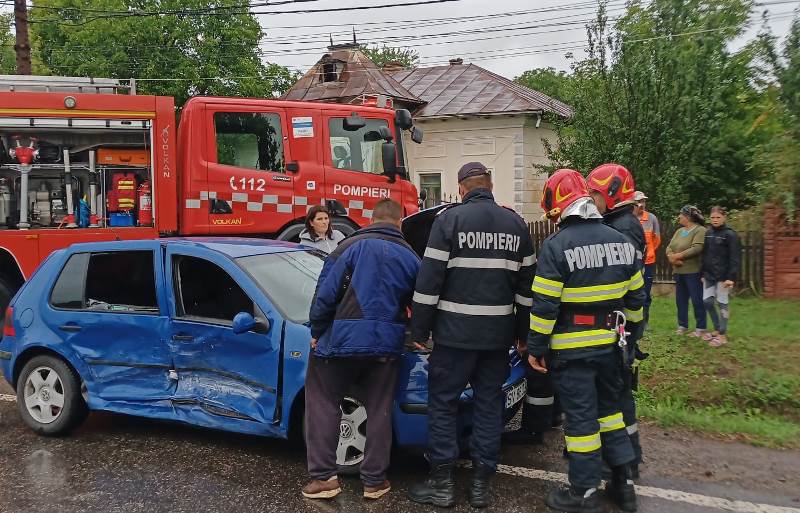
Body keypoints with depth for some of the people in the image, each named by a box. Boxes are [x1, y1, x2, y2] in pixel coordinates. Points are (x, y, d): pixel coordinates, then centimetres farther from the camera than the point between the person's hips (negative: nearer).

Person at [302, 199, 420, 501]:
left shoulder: (351, 246, -3)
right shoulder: (411, 257, 8)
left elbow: (326, 294, -7)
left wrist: (317, 332, 5)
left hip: (343, 338, -3)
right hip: (386, 343, 3)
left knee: (322, 402, 8)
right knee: (379, 410, 12)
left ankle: (323, 477, 5)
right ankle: (374, 480, 17)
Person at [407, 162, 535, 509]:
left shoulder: (450, 219, -6)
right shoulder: (516, 224, 9)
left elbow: (429, 279, -10)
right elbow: (526, 284, 11)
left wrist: (419, 329, -3)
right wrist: (523, 332, 17)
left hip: (456, 330, -4)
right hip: (499, 333, 5)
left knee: (442, 403, 6)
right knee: (489, 404, 12)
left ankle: (441, 483, 9)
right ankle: (481, 483, 17)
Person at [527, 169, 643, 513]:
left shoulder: (556, 245, -16)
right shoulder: (620, 240, 4)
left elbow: (545, 305, -17)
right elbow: (635, 296, 11)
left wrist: (536, 347, -8)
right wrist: (627, 331, 22)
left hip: (571, 348, -6)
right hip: (609, 343, 6)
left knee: (581, 417, 2)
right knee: (609, 408, 19)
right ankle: (623, 483, 25)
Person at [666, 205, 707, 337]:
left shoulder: (700, 230, -9)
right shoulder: (679, 231, 16)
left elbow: (696, 249, -21)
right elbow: (669, 247, 9)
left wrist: (677, 255, -16)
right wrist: (671, 257, -13)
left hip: (693, 272, -8)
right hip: (678, 272, 8)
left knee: (697, 300, -1)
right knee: (681, 300, 12)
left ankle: (700, 328, 7)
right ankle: (682, 326, 22)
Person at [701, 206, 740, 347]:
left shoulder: (730, 235, -8)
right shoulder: (708, 234, 9)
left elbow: (734, 258, -12)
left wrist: (731, 277, -19)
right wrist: (703, 273, 10)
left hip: (723, 275, -6)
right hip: (709, 274, 6)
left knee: (722, 303, -1)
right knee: (707, 301, 5)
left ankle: (723, 334, 9)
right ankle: (717, 329, 22)